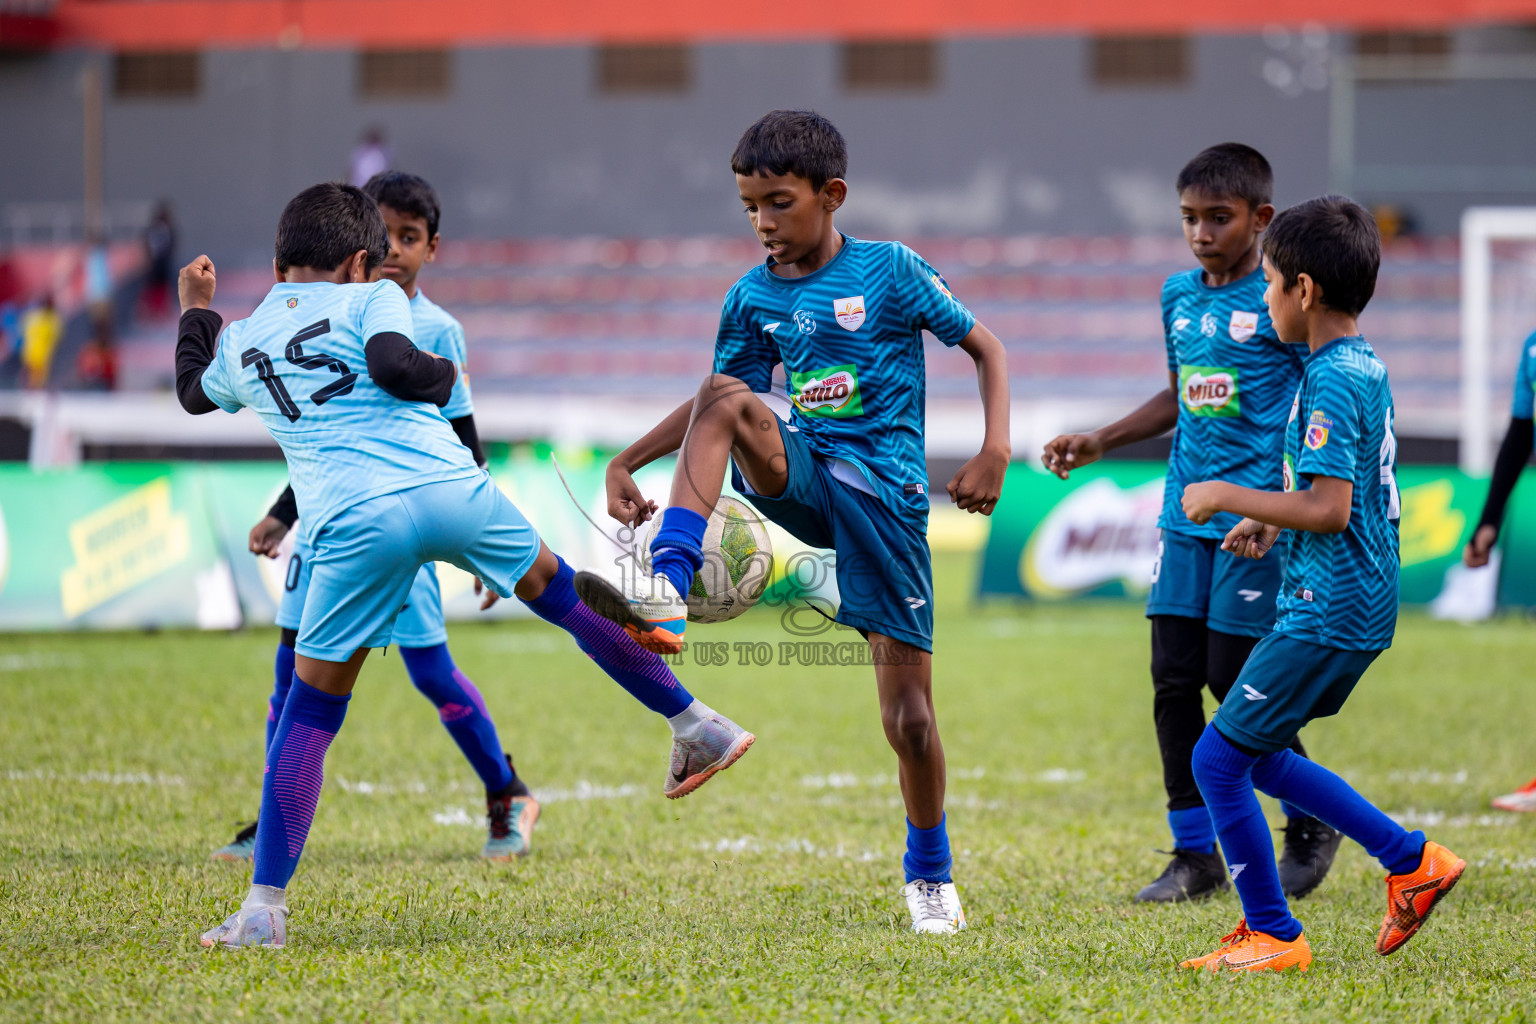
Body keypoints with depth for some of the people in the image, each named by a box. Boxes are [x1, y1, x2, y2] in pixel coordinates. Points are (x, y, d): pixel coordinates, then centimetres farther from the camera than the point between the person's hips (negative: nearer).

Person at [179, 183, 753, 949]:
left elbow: (193, 394, 46)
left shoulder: (239, 345, 24)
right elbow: (391, 365, -8)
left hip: (354, 526, 0)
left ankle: (264, 907, 3)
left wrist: (196, 312, 60)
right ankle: (696, 725, 33)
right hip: (449, 489, 0)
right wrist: (444, 374, 13)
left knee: (309, 711, 8)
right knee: (555, 589, 25)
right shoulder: (370, 299, 14)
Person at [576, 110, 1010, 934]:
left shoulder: (890, 271, -4)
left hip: (884, 492, -3)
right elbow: (714, 405, 19)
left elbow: (985, 347, 3)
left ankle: (929, 872, 20)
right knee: (727, 399, -29)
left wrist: (995, 451, -10)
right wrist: (627, 461, 7)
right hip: (801, 479, 3)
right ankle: (667, 596, -38)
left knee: (909, 715, -4)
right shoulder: (753, 297, 7)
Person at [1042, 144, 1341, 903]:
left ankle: (1311, 825, 17)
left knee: (1235, 681, -5)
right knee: (1174, 681, 2)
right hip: (1186, 513, 6)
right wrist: (1100, 442, 22)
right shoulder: (1179, 295, 12)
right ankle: (1196, 855, 9)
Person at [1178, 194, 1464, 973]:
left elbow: (1328, 509, -26)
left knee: (1219, 757, -3)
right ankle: (1411, 860, 19)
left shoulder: (1330, 383, -19)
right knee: (1256, 756, 19)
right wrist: (1274, 522, 16)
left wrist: (1228, 497, -16)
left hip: (1328, 614, -10)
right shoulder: (1367, 367, 12)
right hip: (1358, 605, 10)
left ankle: (1273, 936, 4)